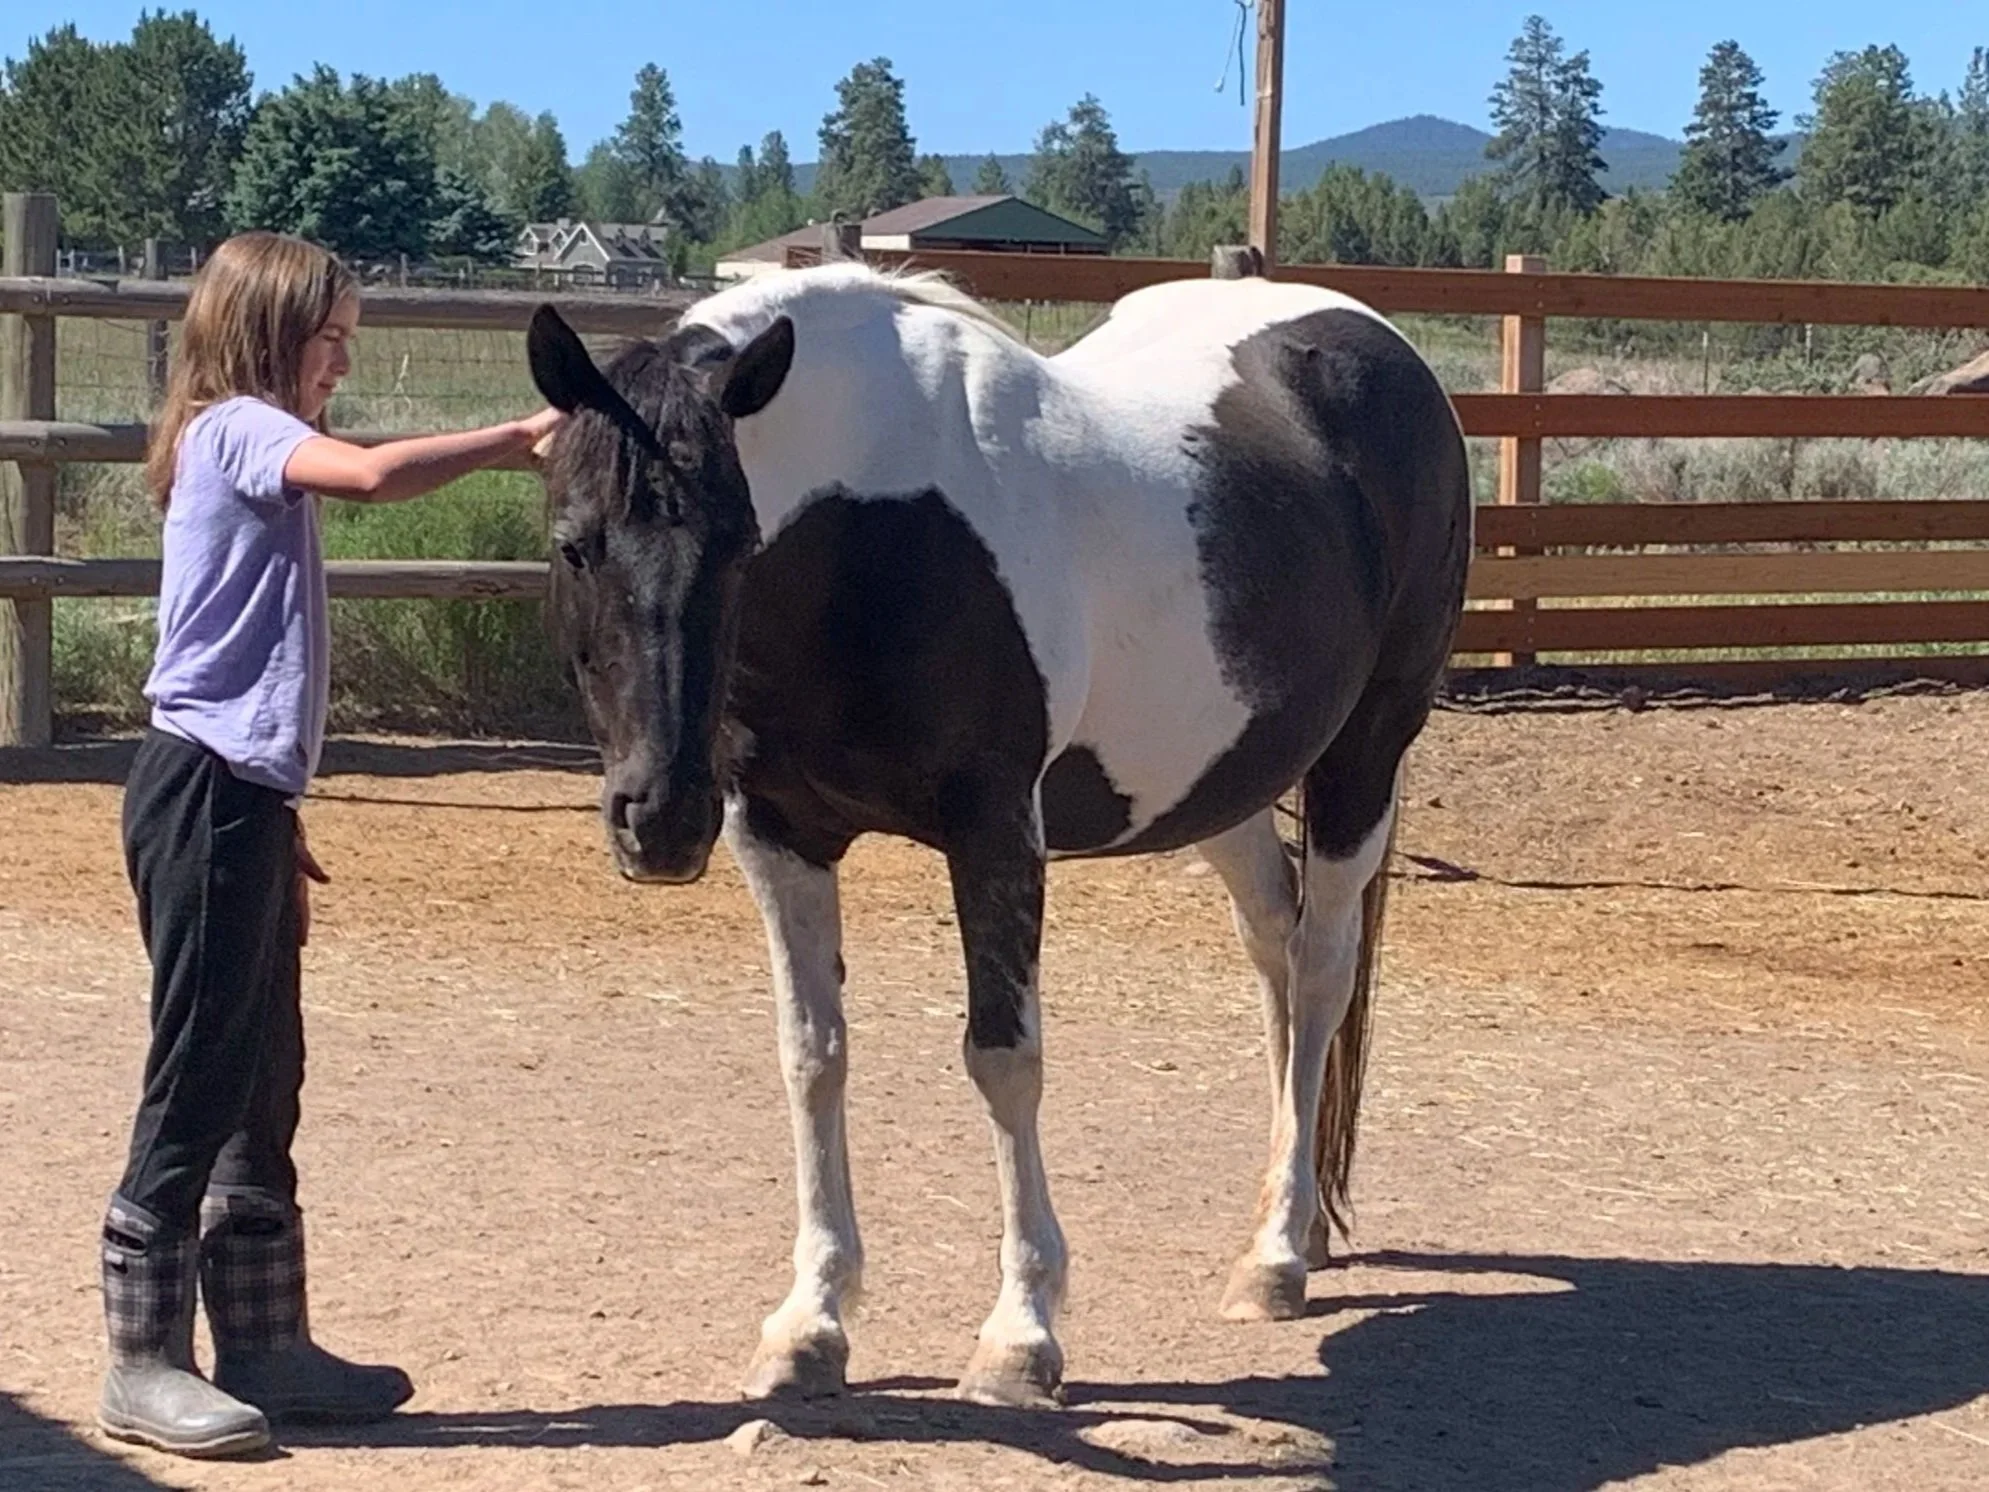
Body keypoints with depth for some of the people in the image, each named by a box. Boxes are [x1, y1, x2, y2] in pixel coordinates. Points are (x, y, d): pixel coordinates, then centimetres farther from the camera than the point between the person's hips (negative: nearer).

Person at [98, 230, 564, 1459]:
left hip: (240, 799, 10)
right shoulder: (239, 430, -9)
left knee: (264, 1084, 13)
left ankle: (265, 1346, 21)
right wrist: (522, 435, -22)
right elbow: (371, 474, -32)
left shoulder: (257, 450, 19)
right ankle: (144, 1367, -1)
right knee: (198, 1083, -6)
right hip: (208, 795, -10)